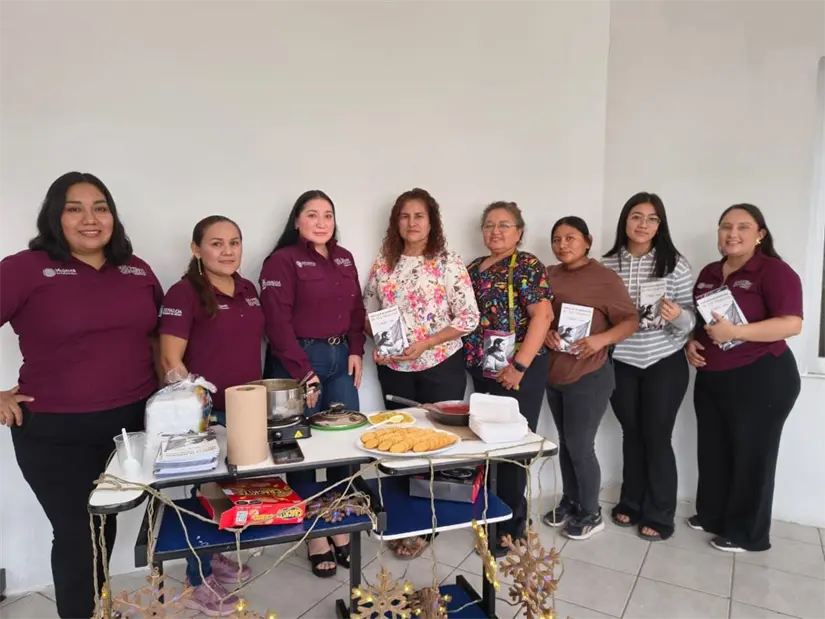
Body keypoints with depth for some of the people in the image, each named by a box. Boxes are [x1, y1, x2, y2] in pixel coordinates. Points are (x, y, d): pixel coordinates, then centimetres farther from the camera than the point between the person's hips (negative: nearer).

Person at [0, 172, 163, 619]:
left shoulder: (137, 270, 5)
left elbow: (155, 333, 17)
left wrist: (168, 385, 7)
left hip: (133, 423, 5)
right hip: (55, 434, -4)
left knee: (106, 525, 20)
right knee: (78, 532, 6)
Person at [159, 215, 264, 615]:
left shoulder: (248, 289, 7)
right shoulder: (184, 293, -13)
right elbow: (170, 360, -15)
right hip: (207, 411, -6)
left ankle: (214, 556, 40)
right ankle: (197, 583, 25)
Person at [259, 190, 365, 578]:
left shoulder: (344, 259, 14)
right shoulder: (282, 260, -6)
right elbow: (278, 321, -13)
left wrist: (356, 351, 3)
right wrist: (303, 371, -16)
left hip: (341, 359, 6)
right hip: (298, 361, -6)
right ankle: (314, 535, 18)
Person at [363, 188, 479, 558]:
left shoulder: (450, 264, -6)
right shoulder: (382, 265, 4)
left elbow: (468, 318, -9)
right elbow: (369, 314, 10)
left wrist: (425, 344, -18)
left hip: (441, 367, -3)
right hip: (394, 369, 3)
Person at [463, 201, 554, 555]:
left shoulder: (526, 266, -7)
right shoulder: (474, 269, 13)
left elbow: (542, 316, -16)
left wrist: (519, 365, -21)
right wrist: (470, 358, 6)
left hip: (516, 371, -6)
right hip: (482, 369, 7)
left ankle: (512, 526, 16)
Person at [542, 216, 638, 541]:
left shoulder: (605, 278, -9)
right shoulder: (549, 276, 6)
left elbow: (631, 320, -9)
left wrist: (601, 339, -25)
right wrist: (545, 332, -10)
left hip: (589, 376, -5)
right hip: (553, 374, 5)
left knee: (580, 446, 0)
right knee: (565, 443, 16)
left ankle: (591, 514, 21)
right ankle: (570, 502, 34)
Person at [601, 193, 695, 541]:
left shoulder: (675, 265, -7)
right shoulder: (607, 264, -2)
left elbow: (690, 320, -5)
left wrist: (678, 316, -25)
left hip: (665, 363, -2)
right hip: (622, 363, 2)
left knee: (657, 437, 4)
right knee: (632, 434, 14)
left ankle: (659, 516, 21)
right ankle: (631, 504, 32)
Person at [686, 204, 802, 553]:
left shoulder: (774, 271, -11)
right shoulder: (708, 274, 10)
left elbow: (792, 324, -21)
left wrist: (735, 332, -27)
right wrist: (691, 342, 2)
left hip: (761, 379, -7)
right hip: (711, 378, 7)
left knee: (751, 454, 5)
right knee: (713, 450, 15)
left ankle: (747, 533, 20)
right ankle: (712, 514, 32)